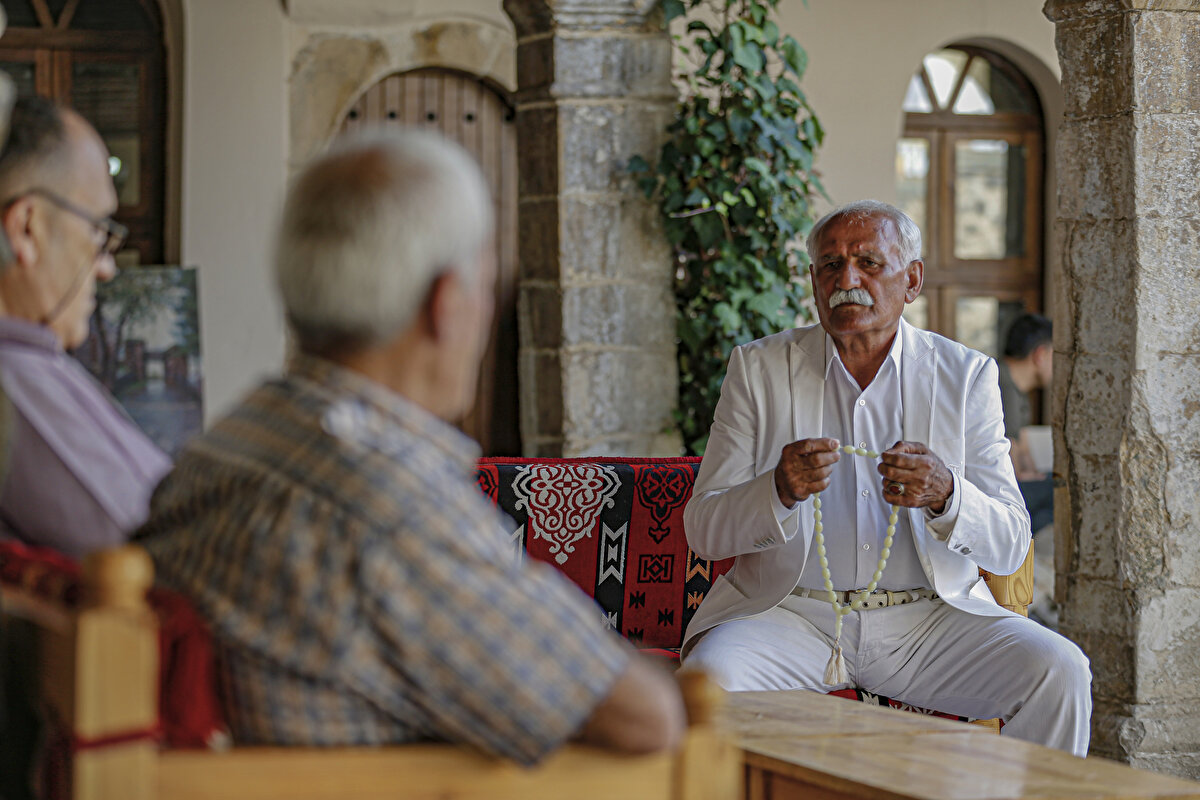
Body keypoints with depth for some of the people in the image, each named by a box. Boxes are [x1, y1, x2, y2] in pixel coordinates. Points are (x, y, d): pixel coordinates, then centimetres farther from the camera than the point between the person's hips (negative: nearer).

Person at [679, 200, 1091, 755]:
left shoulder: (966, 376, 6)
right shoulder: (758, 368, 4)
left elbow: (1010, 546, -1)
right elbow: (703, 531, -1)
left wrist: (946, 496, -23)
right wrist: (779, 490, -23)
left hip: (929, 617, 1)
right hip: (791, 612, -1)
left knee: (1058, 672, -22)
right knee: (707, 681, -32)